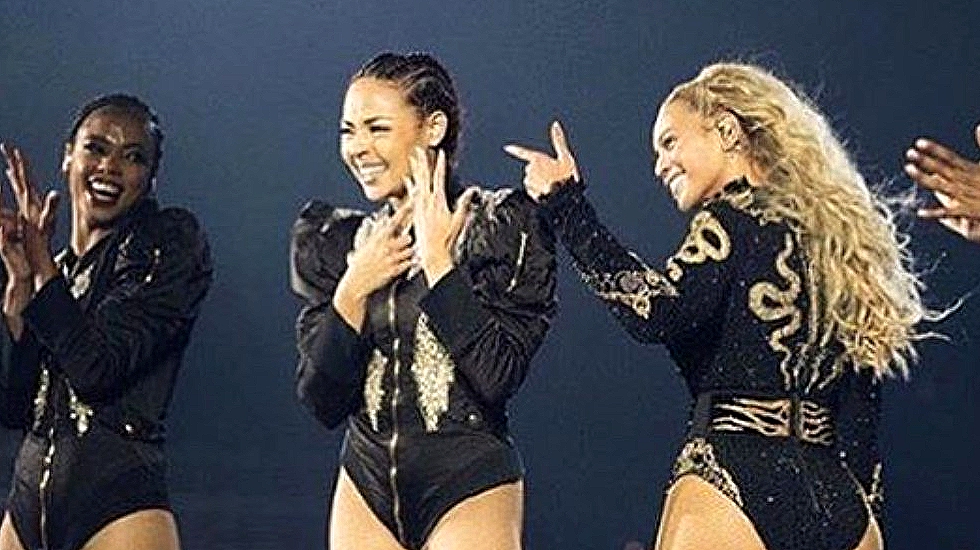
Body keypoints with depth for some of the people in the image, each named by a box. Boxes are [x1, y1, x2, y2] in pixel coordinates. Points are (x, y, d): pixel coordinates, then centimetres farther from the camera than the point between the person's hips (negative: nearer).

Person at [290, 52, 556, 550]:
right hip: (367, 487, 4)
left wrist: (437, 261, -14)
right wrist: (353, 290, -9)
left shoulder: (504, 227, -5)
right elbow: (322, 402, 2)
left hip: (471, 484, -4)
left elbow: (499, 378, -15)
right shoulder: (336, 243, 8)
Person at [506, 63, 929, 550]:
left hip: (735, 481, -7)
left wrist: (566, 206, -12)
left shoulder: (734, 218, -1)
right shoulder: (836, 236, 19)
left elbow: (656, 312, -19)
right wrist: (862, 507, 21)